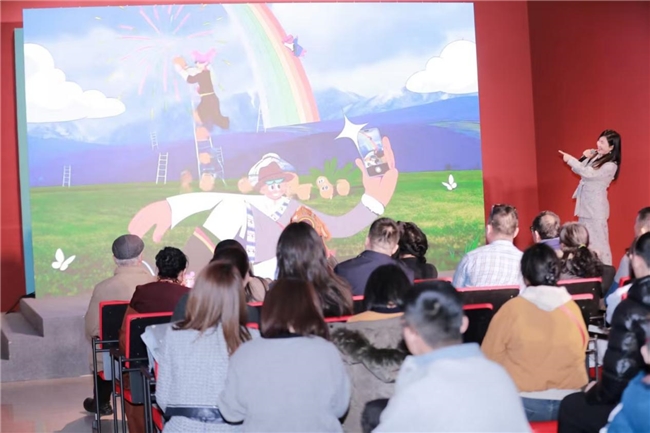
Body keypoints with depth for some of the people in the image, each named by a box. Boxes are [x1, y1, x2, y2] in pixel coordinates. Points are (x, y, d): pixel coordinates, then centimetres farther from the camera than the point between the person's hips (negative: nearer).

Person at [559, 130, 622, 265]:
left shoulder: (610, 166, -17)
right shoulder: (594, 155, 4)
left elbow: (587, 173, -27)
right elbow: (578, 170, 11)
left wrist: (570, 160, -22)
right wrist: (584, 158, -6)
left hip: (596, 207, -8)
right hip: (584, 204, 8)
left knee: (598, 241, -5)